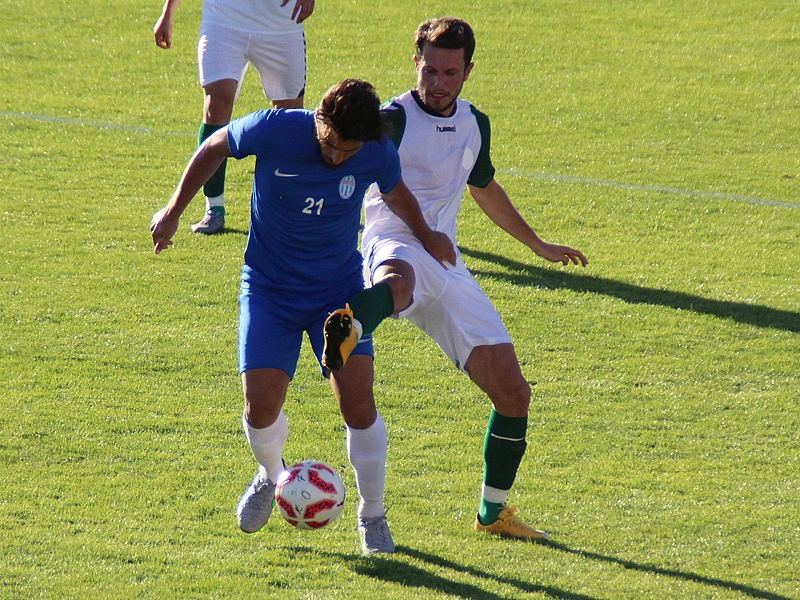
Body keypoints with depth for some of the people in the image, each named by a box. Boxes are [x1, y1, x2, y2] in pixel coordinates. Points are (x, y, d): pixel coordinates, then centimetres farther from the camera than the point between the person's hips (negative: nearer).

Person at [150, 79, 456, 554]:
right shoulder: (273, 131, -22)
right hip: (269, 288, -1)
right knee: (261, 405, -12)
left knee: (358, 402, -14)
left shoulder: (379, 154, -16)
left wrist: (427, 237, 19)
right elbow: (214, 148, -2)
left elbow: (396, 194, 10)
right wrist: (174, 210, 0)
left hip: (340, 289, 1)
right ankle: (271, 476, 24)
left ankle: (372, 516, 7)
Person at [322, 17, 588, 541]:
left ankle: (494, 512, 18)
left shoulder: (475, 124, 15)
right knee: (398, 280, -46)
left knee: (513, 393, 2)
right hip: (394, 248, -6)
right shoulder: (393, 120, -5)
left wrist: (538, 245, 42)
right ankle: (347, 330, -79)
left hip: (447, 267, 6)